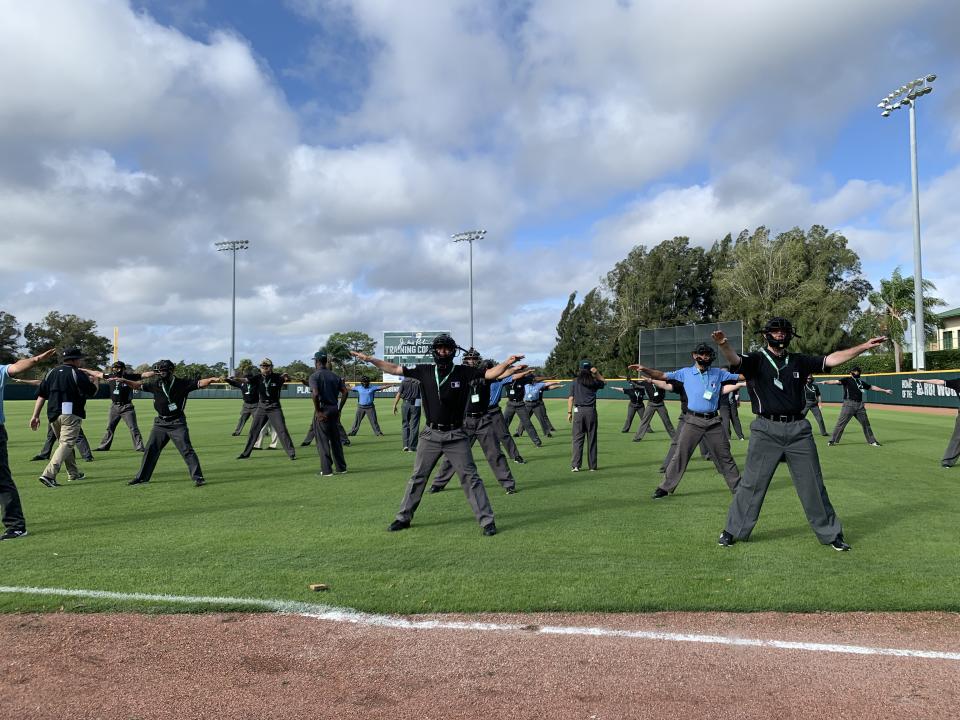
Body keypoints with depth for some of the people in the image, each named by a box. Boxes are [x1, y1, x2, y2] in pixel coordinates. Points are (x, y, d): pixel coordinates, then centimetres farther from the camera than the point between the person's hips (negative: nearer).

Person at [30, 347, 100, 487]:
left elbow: (41, 395, 9)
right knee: (67, 444, -8)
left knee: (65, 443, 20)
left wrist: (35, 415, 9)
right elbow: (92, 392, -1)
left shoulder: (52, 372, 13)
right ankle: (49, 474, -23)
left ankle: (73, 473, 27)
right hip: (70, 414, -7)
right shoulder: (78, 373, -5)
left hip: (53, 415, 7)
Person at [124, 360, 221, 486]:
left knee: (186, 450, -8)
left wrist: (212, 379, -37)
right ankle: (142, 477, 26)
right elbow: (139, 385, 13)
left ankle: (198, 477, -4)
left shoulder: (181, 383, -11)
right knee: (150, 450, 11)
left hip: (177, 423, -5)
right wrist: (124, 381, 1)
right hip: (160, 423, 5)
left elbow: (200, 383, -20)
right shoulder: (155, 384, 2)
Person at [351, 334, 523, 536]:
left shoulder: (463, 372, -5)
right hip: (430, 435, 3)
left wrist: (506, 363, -31)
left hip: (455, 436, -2)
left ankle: (487, 521, 6)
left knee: (470, 478, -1)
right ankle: (403, 518, 26)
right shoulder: (424, 371, 0)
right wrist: (369, 359, 1)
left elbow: (490, 373, -13)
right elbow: (395, 369, 5)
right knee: (417, 477, 13)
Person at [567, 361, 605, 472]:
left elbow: (570, 398, 0)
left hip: (578, 411, 0)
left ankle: (575, 465, -5)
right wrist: (597, 373, 11)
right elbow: (604, 382, 24)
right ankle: (592, 466, 12)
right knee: (592, 439, 7)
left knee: (577, 438, 2)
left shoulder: (575, 382, 2)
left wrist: (569, 412, 5)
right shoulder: (594, 382, 2)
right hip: (591, 411, 0)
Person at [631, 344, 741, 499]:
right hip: (693, 421, -2)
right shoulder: (686, 373, 4)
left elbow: (740, 377, 7)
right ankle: (665, 487, 4)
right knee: (680, 455, -3)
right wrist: (645, 369, -17)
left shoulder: (719, 373, 8)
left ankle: (737, 486, 25)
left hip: (713, 422, 2)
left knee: (724, 456, 11)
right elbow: (663, 375, -3)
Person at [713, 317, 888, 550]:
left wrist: (864, 346, -2)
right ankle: (733, 531, 13)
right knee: (752, 483, 0)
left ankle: (830, 534, 25)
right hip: (766, 430, -3)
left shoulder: (799, 361, 13)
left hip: (798, 430, 3)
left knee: (813, 485, 11)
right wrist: (724, 345, -43)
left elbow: (832, 359, 8)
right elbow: (735, 360, -21)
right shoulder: (756, 360, 0)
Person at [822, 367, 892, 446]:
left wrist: (885, 390, 32)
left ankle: (872, 441, 27)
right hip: (849, 404, -6)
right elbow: (837, 381, -16)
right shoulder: (847, 380, 0)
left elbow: (872, 387, 29)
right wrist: (825, 382, -34)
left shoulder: (861, 382, 19)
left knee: (866, 423, 14)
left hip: (860, 405, 6)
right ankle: (833, 440, -2)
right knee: (841, 423, -7)